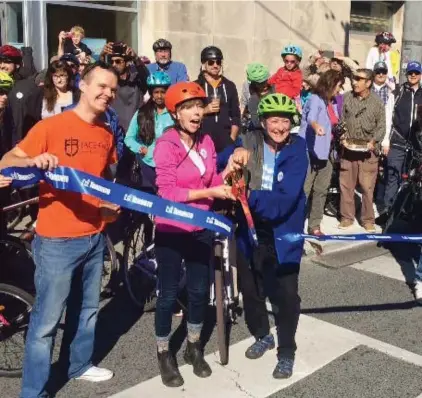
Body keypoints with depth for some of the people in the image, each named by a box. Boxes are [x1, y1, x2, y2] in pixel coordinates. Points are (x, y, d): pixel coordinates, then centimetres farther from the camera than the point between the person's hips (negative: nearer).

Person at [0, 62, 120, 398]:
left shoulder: (106, 135, 8)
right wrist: (34, 161, -34)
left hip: (95, 237, 7)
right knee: (47, 320, 2)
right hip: (57, 240, -6)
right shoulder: (50, 127, -12)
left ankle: (81, 365, 42)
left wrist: (112, 202, 4)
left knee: (87, 309, 21)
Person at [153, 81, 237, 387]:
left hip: (201, 229, 6)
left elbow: (213, 183, 8)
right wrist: (208, 192, -24)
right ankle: (164, 354, 26)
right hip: (171, 231, -5)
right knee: (169, 295, 6)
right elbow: (168, 193, -20)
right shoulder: (166, 145, -15)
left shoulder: (207, 142, 2)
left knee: (200, 290, 16)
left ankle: (194, 348, 36)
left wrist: (228, 171, -11)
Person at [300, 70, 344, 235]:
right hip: (310, 152, -8)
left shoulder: (333, 102, 12)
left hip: (325, 153, 8)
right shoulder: (315, 99, -13)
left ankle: (314, 226, 20)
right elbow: (311, 116, -35)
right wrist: (316, 126, -54)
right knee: (303, 191, -7)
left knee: (321, 191, 11)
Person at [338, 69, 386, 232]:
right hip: (348, 148, 2)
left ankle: (368, 219, 15)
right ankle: (347, 217, 18)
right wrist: (343, 137, -8)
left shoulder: (377, 102, -3)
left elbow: (381, 127, 0)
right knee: (346, 184, 6)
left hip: (368, 150, -2)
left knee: (367, 187, 2)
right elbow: (341, 121, 6)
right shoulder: (346, 98, 1)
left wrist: (373, 141, -15)